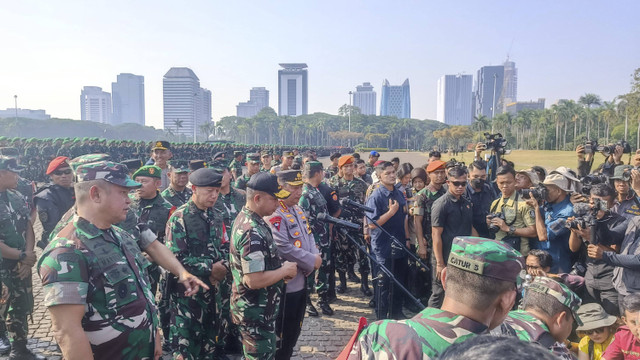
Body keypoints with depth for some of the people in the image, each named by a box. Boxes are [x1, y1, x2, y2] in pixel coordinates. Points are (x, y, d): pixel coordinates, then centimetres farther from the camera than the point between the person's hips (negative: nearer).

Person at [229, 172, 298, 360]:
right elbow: (254, 280, -32)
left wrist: (281, 267, 3)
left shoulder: (245, 218, 4)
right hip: (256, 313, -10)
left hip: (253, 308, 10)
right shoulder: (252, 233, -29)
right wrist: (285, 270, -18)